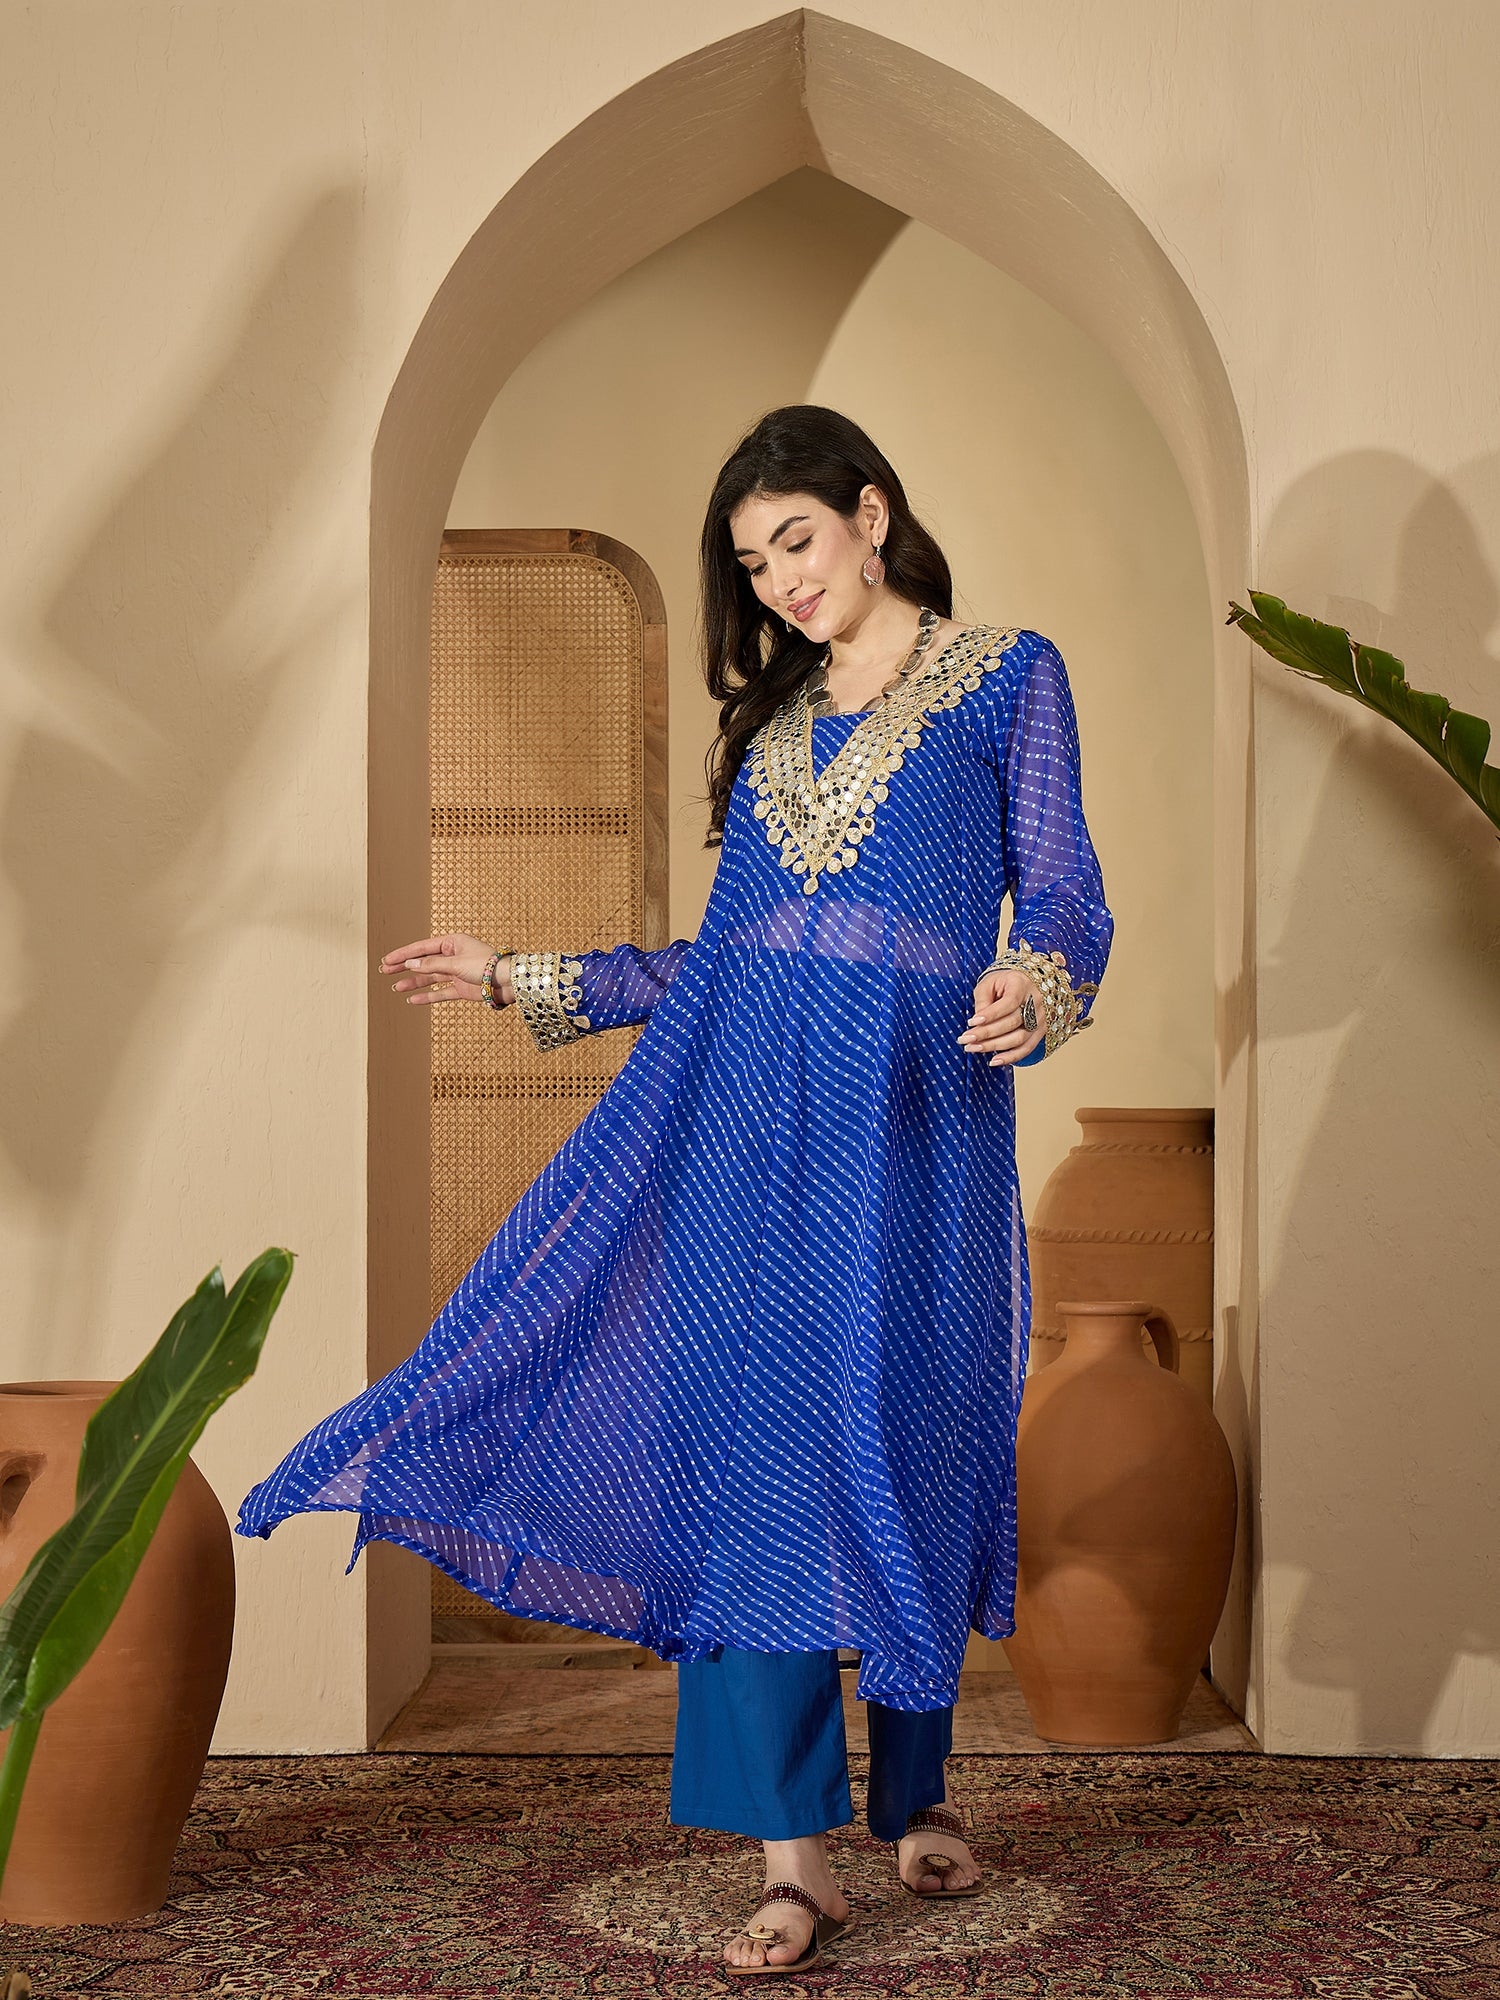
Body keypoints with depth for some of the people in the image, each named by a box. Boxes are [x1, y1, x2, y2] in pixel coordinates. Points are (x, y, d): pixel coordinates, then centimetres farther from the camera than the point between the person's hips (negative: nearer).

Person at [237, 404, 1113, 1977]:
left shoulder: (1007, 676, 8)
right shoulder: (771, 719, 20)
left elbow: (1066, 908, 1)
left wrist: (1031, 988, -22)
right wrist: (518, 980, 18)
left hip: (913, 1114, -3)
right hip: (746, 1115, 4)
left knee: (902, 1450, 3)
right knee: (750, 1455, -4)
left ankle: (917, 1790, 27)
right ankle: (795, 1860, 1)